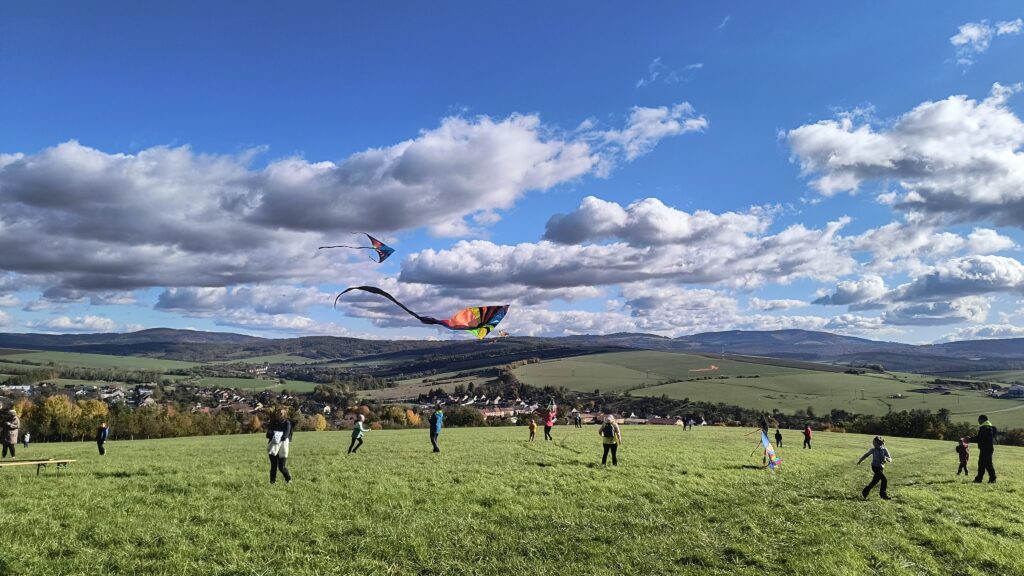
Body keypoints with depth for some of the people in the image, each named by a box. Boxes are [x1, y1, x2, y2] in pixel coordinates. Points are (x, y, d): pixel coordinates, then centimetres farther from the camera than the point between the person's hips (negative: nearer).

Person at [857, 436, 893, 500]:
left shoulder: (884, 450, -2)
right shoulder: (873, 450, -5)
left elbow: (890, 459, -6)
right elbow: (866, 454, 11)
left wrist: (887, 458, -30)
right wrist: (860, 460, 20)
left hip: (881, 468, 4)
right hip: (875, 467, -4)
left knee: (874, 481, 10)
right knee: (884, 480, -18)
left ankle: (865, 492, 26)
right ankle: (883, 494, -8)